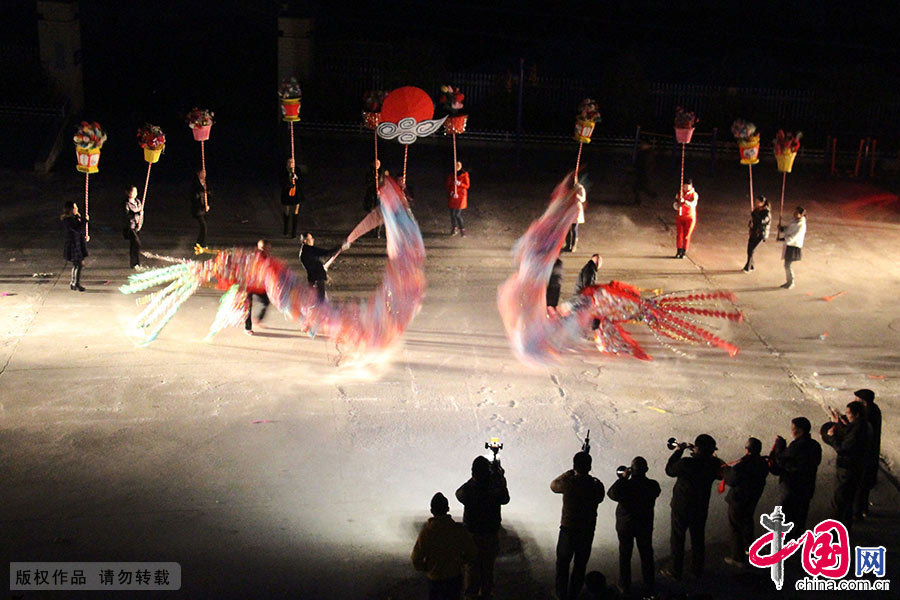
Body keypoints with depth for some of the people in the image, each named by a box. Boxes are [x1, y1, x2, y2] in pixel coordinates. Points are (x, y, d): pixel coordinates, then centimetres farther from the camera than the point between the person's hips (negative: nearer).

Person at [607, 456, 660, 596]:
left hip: (625, 526, -2)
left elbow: (611, 493, -13)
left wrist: (623, 478, -11)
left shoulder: (625, 486, -27)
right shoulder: (653, 485, -18)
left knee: (625, 556, 16)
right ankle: (649, 586, 34)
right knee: (646, 555, 20)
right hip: (645, 526, 2)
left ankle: (625, 587, 26)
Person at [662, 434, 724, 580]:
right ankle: (698, 570, 37)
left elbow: (669, 470, -11)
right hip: (701, 508, 4)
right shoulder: (713, 464, -15)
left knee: (677, 540, 14)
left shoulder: (686, 464, -29)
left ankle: (676, 572, 25)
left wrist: (678, 451, -4)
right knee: (698, 539, 22)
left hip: (681, 508, -4)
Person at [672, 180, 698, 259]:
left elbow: (692, 205, -22)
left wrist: (684, 201, -37)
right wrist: (678, 204, -23)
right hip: (680, 217, 3)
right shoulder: (679, 194, 4)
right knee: (679, 235, -1)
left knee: (686, 236, -3)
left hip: (690, 217, -3)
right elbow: (675, 206, 1)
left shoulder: (694, 195, -6)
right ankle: (679, 251, 13)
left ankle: (684, 252, 7)